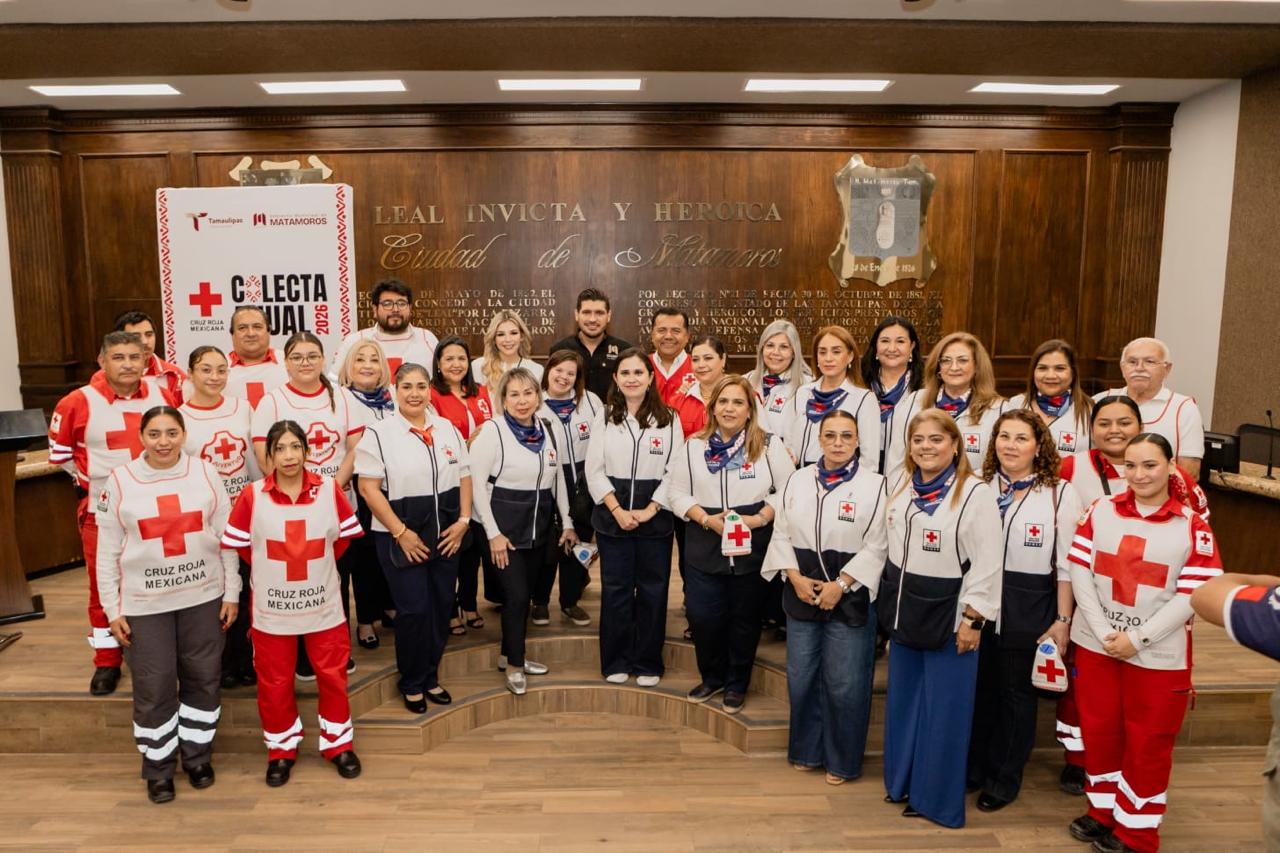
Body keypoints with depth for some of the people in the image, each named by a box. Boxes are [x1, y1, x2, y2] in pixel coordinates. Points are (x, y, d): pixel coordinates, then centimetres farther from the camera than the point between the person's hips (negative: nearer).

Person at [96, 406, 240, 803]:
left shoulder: (206, 473, -4)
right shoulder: (119, 482, -5)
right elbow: (108, 553, 0)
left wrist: (232, 592, 0)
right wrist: (112, 610, -1)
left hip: (203, 596, 1)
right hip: (144, 603, -1)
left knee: (203, 679, 12)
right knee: (153, 687, 7)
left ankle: (198, 754, 31)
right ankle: (158, 766, 26)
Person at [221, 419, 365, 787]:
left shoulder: (329, 489, -9)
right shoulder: (252, 496, -11)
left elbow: (345, 537, 4)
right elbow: (239, 546, 1)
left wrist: (319, 565, 4)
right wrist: (270, 570, 5)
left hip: (323, 605, 1)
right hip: (272, 609, 0)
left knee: (332, 677, 12)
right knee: (274, 684, 14)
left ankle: (338, 744, 32)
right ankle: (281, 750, 35)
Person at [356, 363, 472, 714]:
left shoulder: (448, 429, 7)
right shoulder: (379, 433, -8)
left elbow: (465, 477, 11)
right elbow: (368, 488, -12)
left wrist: (463, 520, -1)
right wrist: (401, 533, -15)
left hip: (447, 534, 5)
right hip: (400, 537, -4)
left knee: (441, 606, 10)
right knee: (414, 609, -2)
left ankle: (430, 677, 29)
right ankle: (412, 684, 20)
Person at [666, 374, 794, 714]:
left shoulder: (769, 445, -1)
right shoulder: (694, 446, 5)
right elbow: (677, 492, 4)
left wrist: (761, 517, -15)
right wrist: (706, 519, -11)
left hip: (752, 546, -1)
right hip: (704, 545, 2)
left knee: (745, 617, 10)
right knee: (702, 616, 3)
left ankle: (737, 685, 30)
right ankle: (712, 677, 29)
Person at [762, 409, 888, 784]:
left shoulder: (874, 485, -6)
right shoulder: (798, 481, 6)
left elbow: (876, 546, -9)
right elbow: (781, 535, 7)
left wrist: (840, 585, -14)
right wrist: (796, 577, -6)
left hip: (850, 597, -4)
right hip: (801, 594, 4)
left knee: (844, 683, 2)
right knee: (801, 677, 12)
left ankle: (841, 760, 23)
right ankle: (806, 750, 32)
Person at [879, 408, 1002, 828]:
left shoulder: (976, 493, -15)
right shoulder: (902, 486, 6)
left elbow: (987, 565, -15)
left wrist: (972, 619, -16)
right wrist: (889, 601, 14)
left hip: (947, 613, -6)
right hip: (904, 608, 7)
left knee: (942, 709, 6)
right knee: (902, 700, 17)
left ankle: (936, 796, 21)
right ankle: (902, 780, 33)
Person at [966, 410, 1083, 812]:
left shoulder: (1060, 493, -7)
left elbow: (1067, 564, -6)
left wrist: (1062, 619, -7)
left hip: (1030, 608, -3)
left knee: (1016, 694, 10)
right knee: (978, 687, 12)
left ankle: (1004, 779, 26)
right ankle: (973, 767, 30)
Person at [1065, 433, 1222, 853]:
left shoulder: (1193, 527, -7)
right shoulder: (1099, 512, 0)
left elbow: (1192, 595, -11)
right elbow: (1080, 573, -2)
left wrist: (1137, 638, -15)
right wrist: (1103, 631, -11)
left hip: (1158, 654, -2)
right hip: (1095, 645, 3)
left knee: (1148, 743, 9)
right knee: (1099, 731, 14)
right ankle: (1102, 813, 34)